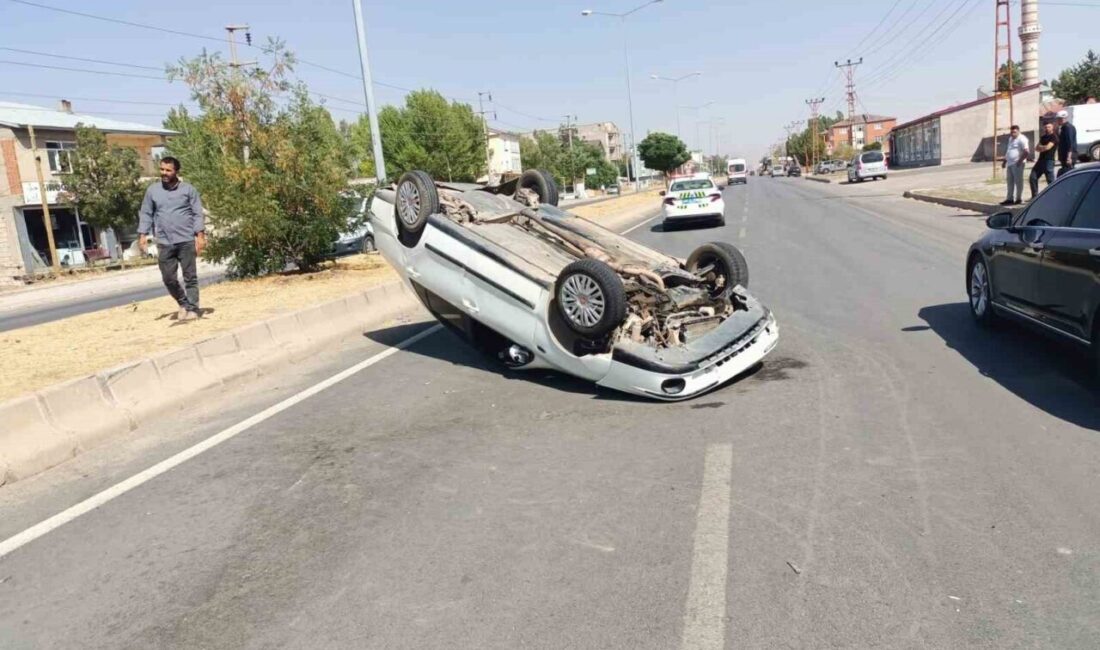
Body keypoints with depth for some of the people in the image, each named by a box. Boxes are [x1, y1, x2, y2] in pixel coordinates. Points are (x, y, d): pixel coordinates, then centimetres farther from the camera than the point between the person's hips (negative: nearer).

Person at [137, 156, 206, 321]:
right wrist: (143, 234, 1)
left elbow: (197, 214, -1)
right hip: (164, 243, 3)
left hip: (186, 241, -2)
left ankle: (192, 308, 7)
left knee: (190, 277, 1)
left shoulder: (188, 189, 2)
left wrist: (200, 235, -9)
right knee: (168, 279, 5)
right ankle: (183, 304, 25)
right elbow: (146, 214, 10)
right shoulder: (152, 190, 8)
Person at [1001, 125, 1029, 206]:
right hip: (1010, 163, 9)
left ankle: (1019, 199, 2)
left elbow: (1026, 152, -19)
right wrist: (1005, 161, 24)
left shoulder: (1021, 139, -11)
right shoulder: (1010, 138, 18)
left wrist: (1020, 161, -23)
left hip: (1017, 164, -9)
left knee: (1018, 181, -3)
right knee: (1010, 181, 11)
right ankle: (1010, 198, 17)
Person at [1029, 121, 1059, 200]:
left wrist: (1040, 147, 3)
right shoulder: (1043, 137, 19)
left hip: (1049, 160, -8)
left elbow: (1047, 147, -16)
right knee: (1032, 178, 4)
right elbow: (1036, 148, 12)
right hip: (1041, 160, 8)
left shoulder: (1054, 137, -5)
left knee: (1050, 180, -7)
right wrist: (1043, 148, -8)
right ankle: (1035, 196, 11)